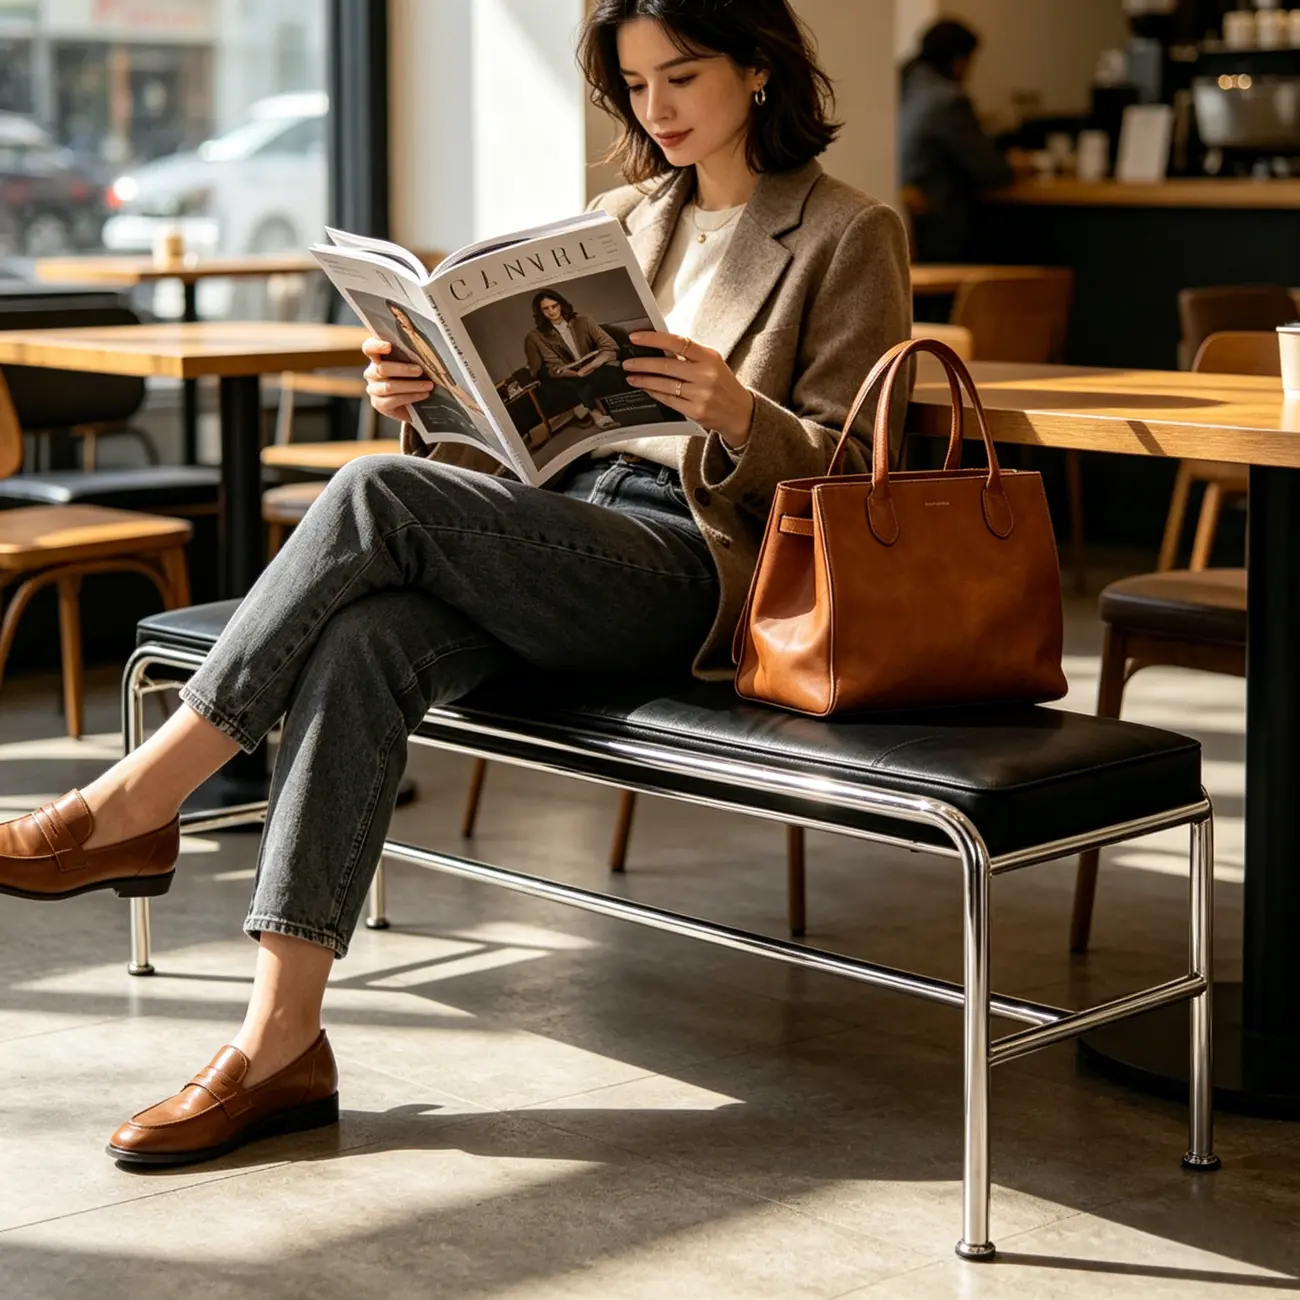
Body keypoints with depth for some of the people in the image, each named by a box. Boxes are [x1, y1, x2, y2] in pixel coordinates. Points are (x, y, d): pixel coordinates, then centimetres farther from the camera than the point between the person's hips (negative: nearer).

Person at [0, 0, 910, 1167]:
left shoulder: (850, 236, 4)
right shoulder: (625, 217, 23)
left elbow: (852, 476, -2)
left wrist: (739, 413, -23)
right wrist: (433, 400, 0)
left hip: (695, 569, -6)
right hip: (561, 534, 6)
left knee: (378, 496, -27)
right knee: (361, 641, -28)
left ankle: (133, 809, -20)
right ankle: (281, 1041, -30)